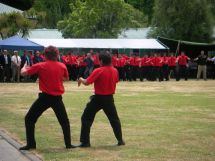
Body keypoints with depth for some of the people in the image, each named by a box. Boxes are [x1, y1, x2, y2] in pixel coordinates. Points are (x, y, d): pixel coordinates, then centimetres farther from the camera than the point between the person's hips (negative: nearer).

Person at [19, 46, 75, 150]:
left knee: (29, 119, 10)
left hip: (45, 97, -2)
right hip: (57, 98, 2)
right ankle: (68, 144, 16)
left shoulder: (40, 66, -7)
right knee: (64, 121, 18)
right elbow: (66, 78, 19)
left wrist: (24, 67, 19)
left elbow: (23, 73, -2)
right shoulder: (62, 66, 1)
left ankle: (31, 144, 6)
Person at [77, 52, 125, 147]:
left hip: (98, 98, -4)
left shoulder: (99, 71, -15)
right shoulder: (115, 71, 1)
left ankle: (85, 142, -1)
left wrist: (81, 79, 3)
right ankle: (120, 140, 19)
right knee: (114, 119, 19)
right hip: (109, 98, 5)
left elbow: (87, 83, -18)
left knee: (86, 118, 5)